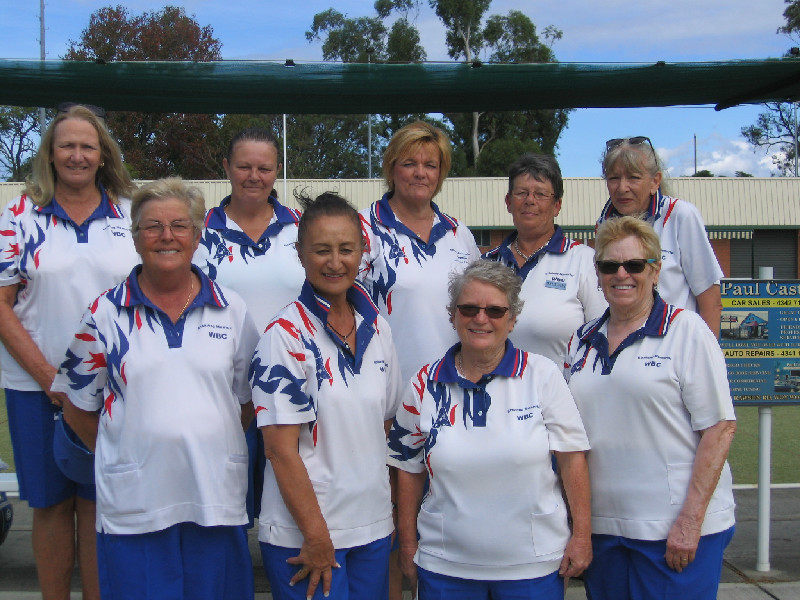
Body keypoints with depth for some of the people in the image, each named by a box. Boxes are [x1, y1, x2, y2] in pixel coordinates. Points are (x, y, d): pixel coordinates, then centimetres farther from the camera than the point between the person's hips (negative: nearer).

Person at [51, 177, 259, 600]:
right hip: (133, 504, -1)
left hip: (217, 500, 2)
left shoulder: (231, 310, 7)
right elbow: (78, 406, 7)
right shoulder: (106, 313, 2)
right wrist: (125, 454, 5)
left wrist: (213, 450, 5)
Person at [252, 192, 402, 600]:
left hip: (373, 528, 6)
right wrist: (317, 536, -14)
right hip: (302, 535, -5)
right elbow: (280, 448, -15)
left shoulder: (376, 327, 5)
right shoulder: (286, 334, -12)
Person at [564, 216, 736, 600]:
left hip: (674, 529, -5)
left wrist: (691, 519, -16)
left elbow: (719, 427, -10)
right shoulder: (583, 341, 10)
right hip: (600, 525, 5)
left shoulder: (686, 331, -5)